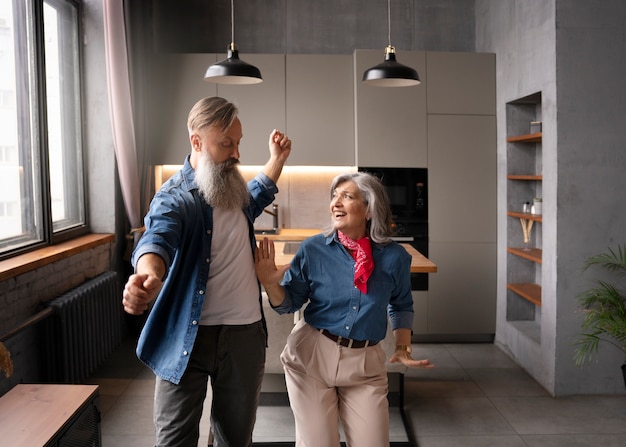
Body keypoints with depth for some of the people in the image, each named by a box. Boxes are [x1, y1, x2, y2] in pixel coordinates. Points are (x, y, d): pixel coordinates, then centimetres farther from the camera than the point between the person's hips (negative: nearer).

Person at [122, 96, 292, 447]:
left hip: (245, 333, 6)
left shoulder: (233, 187, 8)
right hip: (188, 336, -5)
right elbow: (157, 239, -37)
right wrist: (148, 275, -59)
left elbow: (256, 197, 34)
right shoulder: (175, 199, -14)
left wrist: (278, 159, 24)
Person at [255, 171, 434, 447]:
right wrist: (271, 284, -20)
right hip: (311, 356, -1)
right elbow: (289, 304, -1)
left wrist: (403, 348, 1)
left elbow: (401, 305, 12)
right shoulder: (312, 249, -8)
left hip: (365, 363, 1)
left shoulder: (394, 257, -5)